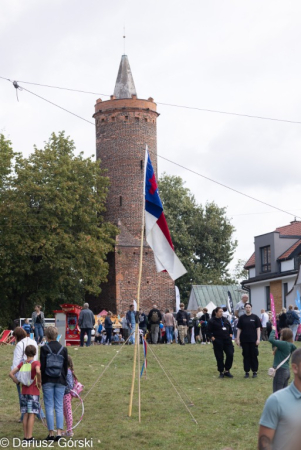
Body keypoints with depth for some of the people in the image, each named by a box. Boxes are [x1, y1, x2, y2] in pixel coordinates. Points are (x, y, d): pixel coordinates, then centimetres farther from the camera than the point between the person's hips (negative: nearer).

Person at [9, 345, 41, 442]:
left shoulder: (22, 364, 6)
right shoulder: (36, 363, -9)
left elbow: (11, 374, 2)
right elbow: (38, 372, -30)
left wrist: (18, 383, 8)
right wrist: (39, 382, -16)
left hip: (24, 392, 5)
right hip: (33, 392, -5)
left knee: (25, 414, 9)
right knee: (31, 414, -4)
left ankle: (25, 436, 12)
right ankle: (29, 437, -6)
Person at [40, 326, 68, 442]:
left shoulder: (44, 348, -7)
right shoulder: (63, 349, 2)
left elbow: (42, 366, -8)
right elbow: (66, 366, 5)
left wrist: (41, 380, 2)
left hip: (47, 381, -2)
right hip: (60, 380, 2)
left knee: (49, 407, 3)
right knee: (59, 407, 6)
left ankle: (51, 433, 3)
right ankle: (59, 432, -2)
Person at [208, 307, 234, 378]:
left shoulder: (225, 320, 14)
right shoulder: (212, 321, -3)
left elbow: (230, 328, 25)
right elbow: (208, 332, -3)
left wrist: (230, 334, 11)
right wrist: (212, 338, -13)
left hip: (227, 340, 4)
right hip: (218, 342, -4)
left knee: (230, 355, -3)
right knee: (219, 357, -1)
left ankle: (227, 371, 11)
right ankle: (221, 372, 11)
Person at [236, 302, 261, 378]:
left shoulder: (255, 317, 0)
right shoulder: (242, 318, 4)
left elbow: (258, 328, 0)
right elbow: (239, 329, 6)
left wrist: (258, 339, -7)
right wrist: (238, 339, 1)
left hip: (253, 340, -1)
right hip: (244, 340, 1)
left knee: (254, 355, 3)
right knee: (246, 356, 5)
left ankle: (255, 371, 11)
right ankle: (246, 372, 11)